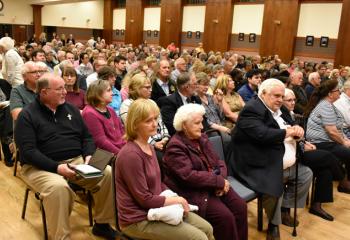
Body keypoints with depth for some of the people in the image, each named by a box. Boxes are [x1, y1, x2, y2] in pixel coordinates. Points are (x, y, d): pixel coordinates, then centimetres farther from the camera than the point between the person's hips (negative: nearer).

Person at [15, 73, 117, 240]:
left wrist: (88, 155, -7)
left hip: (77, 161, 5)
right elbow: (28, 151, -14)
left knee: (108, 173, -16)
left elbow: (86, 137, 14)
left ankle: (102, 224, 2)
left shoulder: (70, 109, 12)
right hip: (41, 167, -5)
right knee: (58, 187, -37)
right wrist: (56, 167, -25)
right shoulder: (27, 115, -4)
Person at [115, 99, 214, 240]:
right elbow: (144, 199, -22)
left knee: (207, 229, 7)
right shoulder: (130, 154, -24)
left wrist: (175, 198, -2)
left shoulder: (149, 148, 7)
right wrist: (176, 200, -12)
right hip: (138, 219, -9)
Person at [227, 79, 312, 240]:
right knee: (275, 187, -31)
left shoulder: (275, 109, 14)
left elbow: (288, 129, 18)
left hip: (282, 164, 11)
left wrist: (296, 130, -7)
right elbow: (262, 134, -31)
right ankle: (274, 224, 0)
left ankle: (285, 209, 25)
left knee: (306, 174, 15)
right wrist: (287, 133, -16)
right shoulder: (252, 109, -18)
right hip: (258, 166, -11)